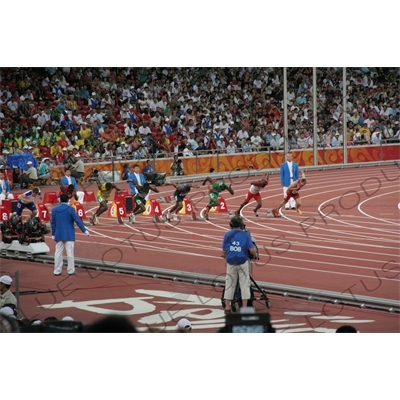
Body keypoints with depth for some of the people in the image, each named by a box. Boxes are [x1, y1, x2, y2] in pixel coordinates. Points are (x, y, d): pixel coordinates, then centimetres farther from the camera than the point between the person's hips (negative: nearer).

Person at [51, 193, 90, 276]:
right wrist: (84, 230, -5)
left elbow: (52, 223, 7)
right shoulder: (70, 209, -9)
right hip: (69, 235, -4)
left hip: (58, 235, 4)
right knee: (70, 253, 1)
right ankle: (71, 270, 2)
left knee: (58, 253, 7)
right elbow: (78, 221, -11)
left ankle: (57, 271, 8)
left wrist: (53, 234, 15)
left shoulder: (54, 210, 3)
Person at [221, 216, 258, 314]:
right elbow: (251, 250, -7)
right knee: (244, 283, 6)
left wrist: (224, 255, 23)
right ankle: (245, 306, 4)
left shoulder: (227, 235, -1)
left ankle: (227, 307, 8)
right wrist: (256, 255, 13)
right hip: (243, 262, -1)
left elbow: (224, 250, 1)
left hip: (231, 263, 1)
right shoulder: (245, 235, -4)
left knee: (229, 284, 8)